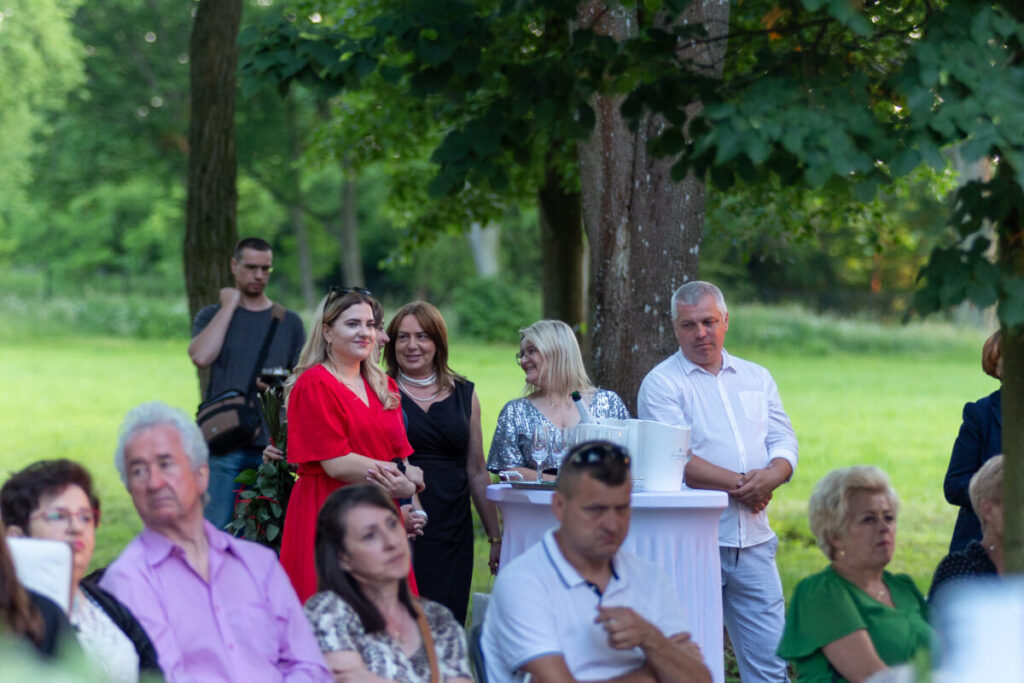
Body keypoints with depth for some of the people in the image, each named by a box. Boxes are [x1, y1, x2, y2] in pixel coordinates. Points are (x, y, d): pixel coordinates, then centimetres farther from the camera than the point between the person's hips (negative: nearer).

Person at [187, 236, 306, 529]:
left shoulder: (288, 322, 15)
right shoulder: (212, 316, 11)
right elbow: (201, 356, -10)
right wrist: (229, 305, -3)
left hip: (272, 442, 2)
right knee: (215, 530, -7)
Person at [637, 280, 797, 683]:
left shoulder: (757, 378, 17)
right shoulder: (662, 384, -1)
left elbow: (784, 441, 11)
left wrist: (772, 475, -11)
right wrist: (740, 484, -14)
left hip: (753, 540, 5)